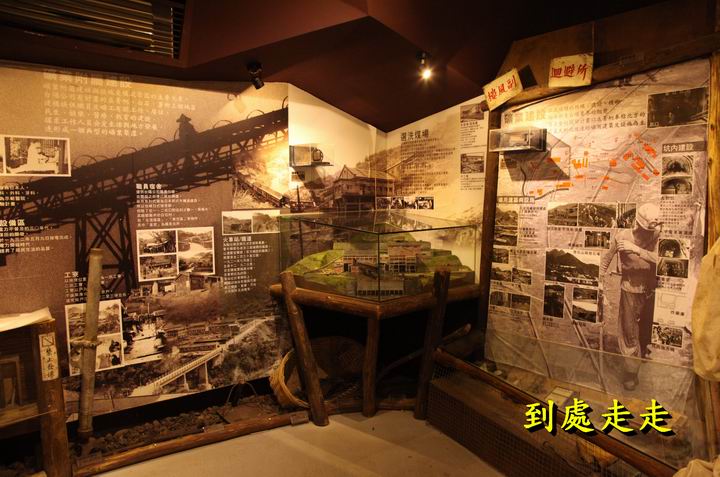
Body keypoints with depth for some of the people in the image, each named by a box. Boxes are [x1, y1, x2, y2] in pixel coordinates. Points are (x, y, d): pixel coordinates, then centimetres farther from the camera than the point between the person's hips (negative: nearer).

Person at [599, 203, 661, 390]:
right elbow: (606, 259, -3)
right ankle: (631, 371, 12)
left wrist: (637, 249, -36)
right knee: (629, 331, 1)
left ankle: (644, 353, 49)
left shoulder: (656, 236, -12)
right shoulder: (622, 236, -15)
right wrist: (601, 282, -1)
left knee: (646, 327, 22)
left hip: (650, 290, 3)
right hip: (630, 290, -2)